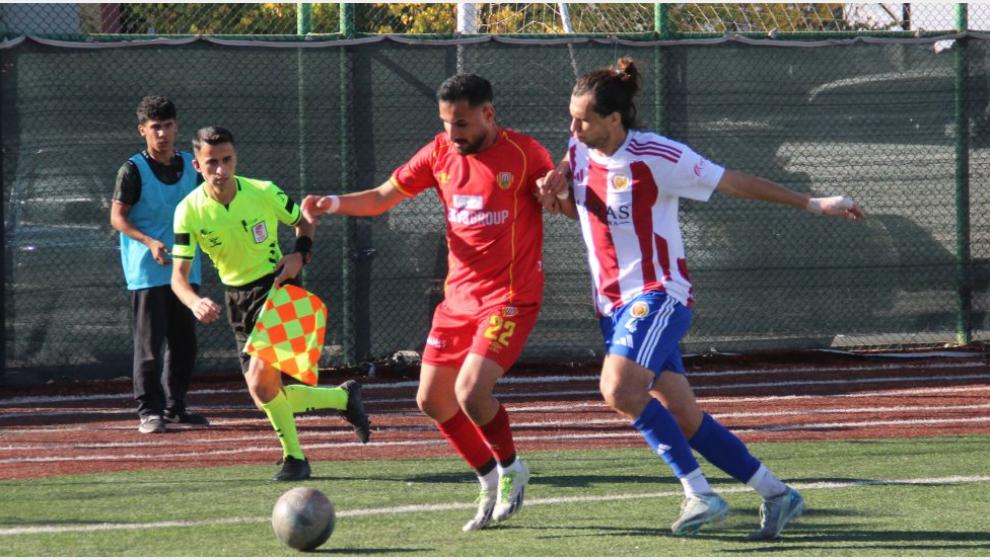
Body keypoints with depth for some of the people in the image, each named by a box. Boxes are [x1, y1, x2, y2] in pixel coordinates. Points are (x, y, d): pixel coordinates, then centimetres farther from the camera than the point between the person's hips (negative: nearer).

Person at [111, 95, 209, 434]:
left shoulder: (190, 165, 9)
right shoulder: (133, 169, -7)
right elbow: (117, 217, -8)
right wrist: (150, 242, -22)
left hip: (185, 268, 6)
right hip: (147, 270, -6)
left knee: (184, 341, 10)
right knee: (150, 342, -7)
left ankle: (175, 407, 20)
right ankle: (149, 410, -4)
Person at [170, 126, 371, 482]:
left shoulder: (264, 193, -14)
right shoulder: (189, 211, -12)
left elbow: (303, 220, 6)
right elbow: (179, 275, -13)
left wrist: (300, 255, -13)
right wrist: (195, 303, -34)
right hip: (237, 298, 4)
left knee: (261, 383, -23)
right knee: (265, 396, 6)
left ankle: (294, 457, -3)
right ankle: (344, 397, 28)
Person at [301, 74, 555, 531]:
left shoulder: (523, 154, -13)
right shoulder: (441, 153, 2)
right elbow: (383, 197, 7)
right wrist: (332, 203, -10)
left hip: (510, 296, -7)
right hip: (459, 295, 7)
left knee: (471, 391, -22)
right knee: (432, 401, 7)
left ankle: (511, 471, 6)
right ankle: (492, 482, 26)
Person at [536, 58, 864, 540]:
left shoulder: (657, 156, -15)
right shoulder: (579, 152, 4)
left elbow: (734, 183, -8)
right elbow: (575, 209, 23)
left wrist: (813, 205, -5)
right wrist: (557, 191, -1)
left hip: (658, 295, -7)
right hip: (612, 302, 7)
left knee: (620, 391, -28)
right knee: (684, 419, 5)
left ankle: (699, 494, -20)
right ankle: (775, 495, 16)